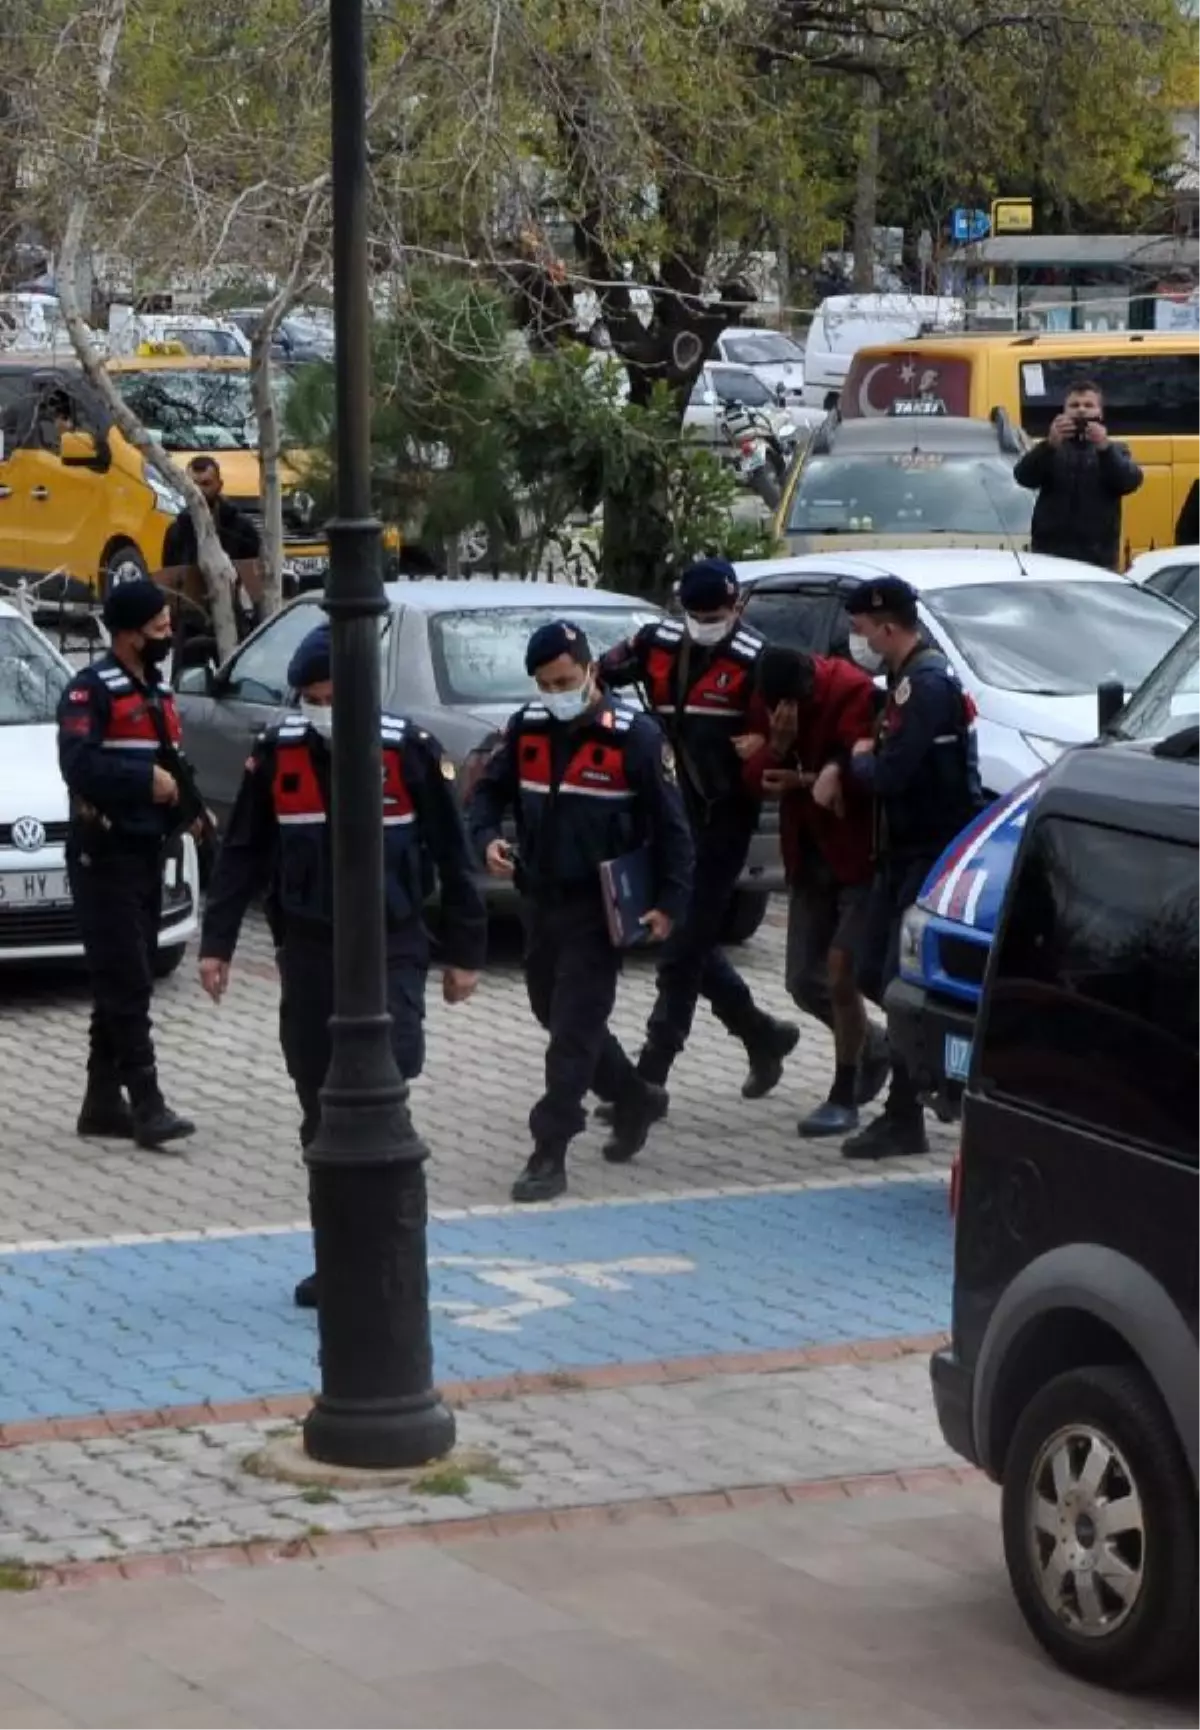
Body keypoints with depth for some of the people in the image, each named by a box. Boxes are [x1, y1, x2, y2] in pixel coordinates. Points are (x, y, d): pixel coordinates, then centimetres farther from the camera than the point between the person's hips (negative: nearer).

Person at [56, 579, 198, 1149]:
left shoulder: (156, 695, 17)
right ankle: (146, 1106, -14)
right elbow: (79, 765, -22)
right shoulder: (92, 691, -11)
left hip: (145, 851, 9)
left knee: (125, 984, 11)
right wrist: (146, 780, -23)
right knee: (125, 983, -11)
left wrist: (189, 807, 3)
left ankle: (103, 1102, 17)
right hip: (103, 855, -9)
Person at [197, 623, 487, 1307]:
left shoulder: (411, 751, -7)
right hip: (308, 950, 3)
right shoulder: (276, 754, 0)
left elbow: (452, 856, 0)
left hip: (391, 949, -3)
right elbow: (243, 855, 7)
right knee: (322, 1112, 8)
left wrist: (466, 952, 2)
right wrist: (218, 942, 2)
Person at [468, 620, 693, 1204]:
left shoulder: (633, 736, -11)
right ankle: (636, 1101, 38)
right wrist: (486, 837, -9)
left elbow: (670, 825, -7)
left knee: (575, 1029, -9)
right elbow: (490, 790, 13)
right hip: (539, 898, 6)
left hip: (599, 907, -6)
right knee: (556, 1018, 17)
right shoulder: (526, 728, 3)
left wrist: (669, 903, -11)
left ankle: (549, 1155, -9)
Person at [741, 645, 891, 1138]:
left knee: (840, 974, -12)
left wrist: (804, 780, -20)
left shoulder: (851, 691, -20)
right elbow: (754, 779, -2)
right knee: (805, 982, 9)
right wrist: (776, 747, -21)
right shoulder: (772, 699, -2)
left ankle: (844, 1098, -1)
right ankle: (873, 1048, 35)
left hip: (859, 855, -7)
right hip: (809, 857, 7)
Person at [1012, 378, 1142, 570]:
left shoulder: (1113, 451, 11)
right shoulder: (1050, 450, 9)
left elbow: (1130, 482, -8)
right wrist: (1050, 444, -24)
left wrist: (1105, 448, -23)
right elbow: (1024, 477, -8)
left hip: (1099, 559, 0)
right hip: (1050, 555, 0)